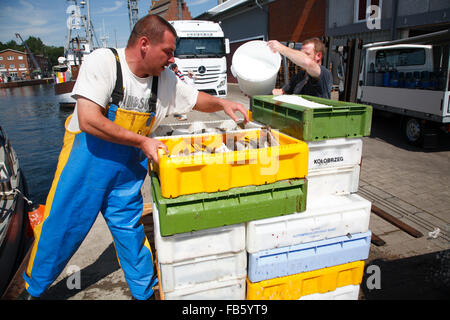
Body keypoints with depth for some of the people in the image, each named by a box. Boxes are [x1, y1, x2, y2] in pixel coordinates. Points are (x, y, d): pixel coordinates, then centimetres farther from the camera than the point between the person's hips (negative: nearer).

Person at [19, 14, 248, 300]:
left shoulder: (165, 79, -2)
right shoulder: (103, 61, -17)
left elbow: (196, 99, 13)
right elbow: (89, 120, -25)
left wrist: (221, 103, -7)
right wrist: (142, 141, -25)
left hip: (130, 165, 3)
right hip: (87, 158, -3)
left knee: (130, 229, 9)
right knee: (61, 227, 9)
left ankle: (146, 291, 29)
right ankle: (33, 288, 35)